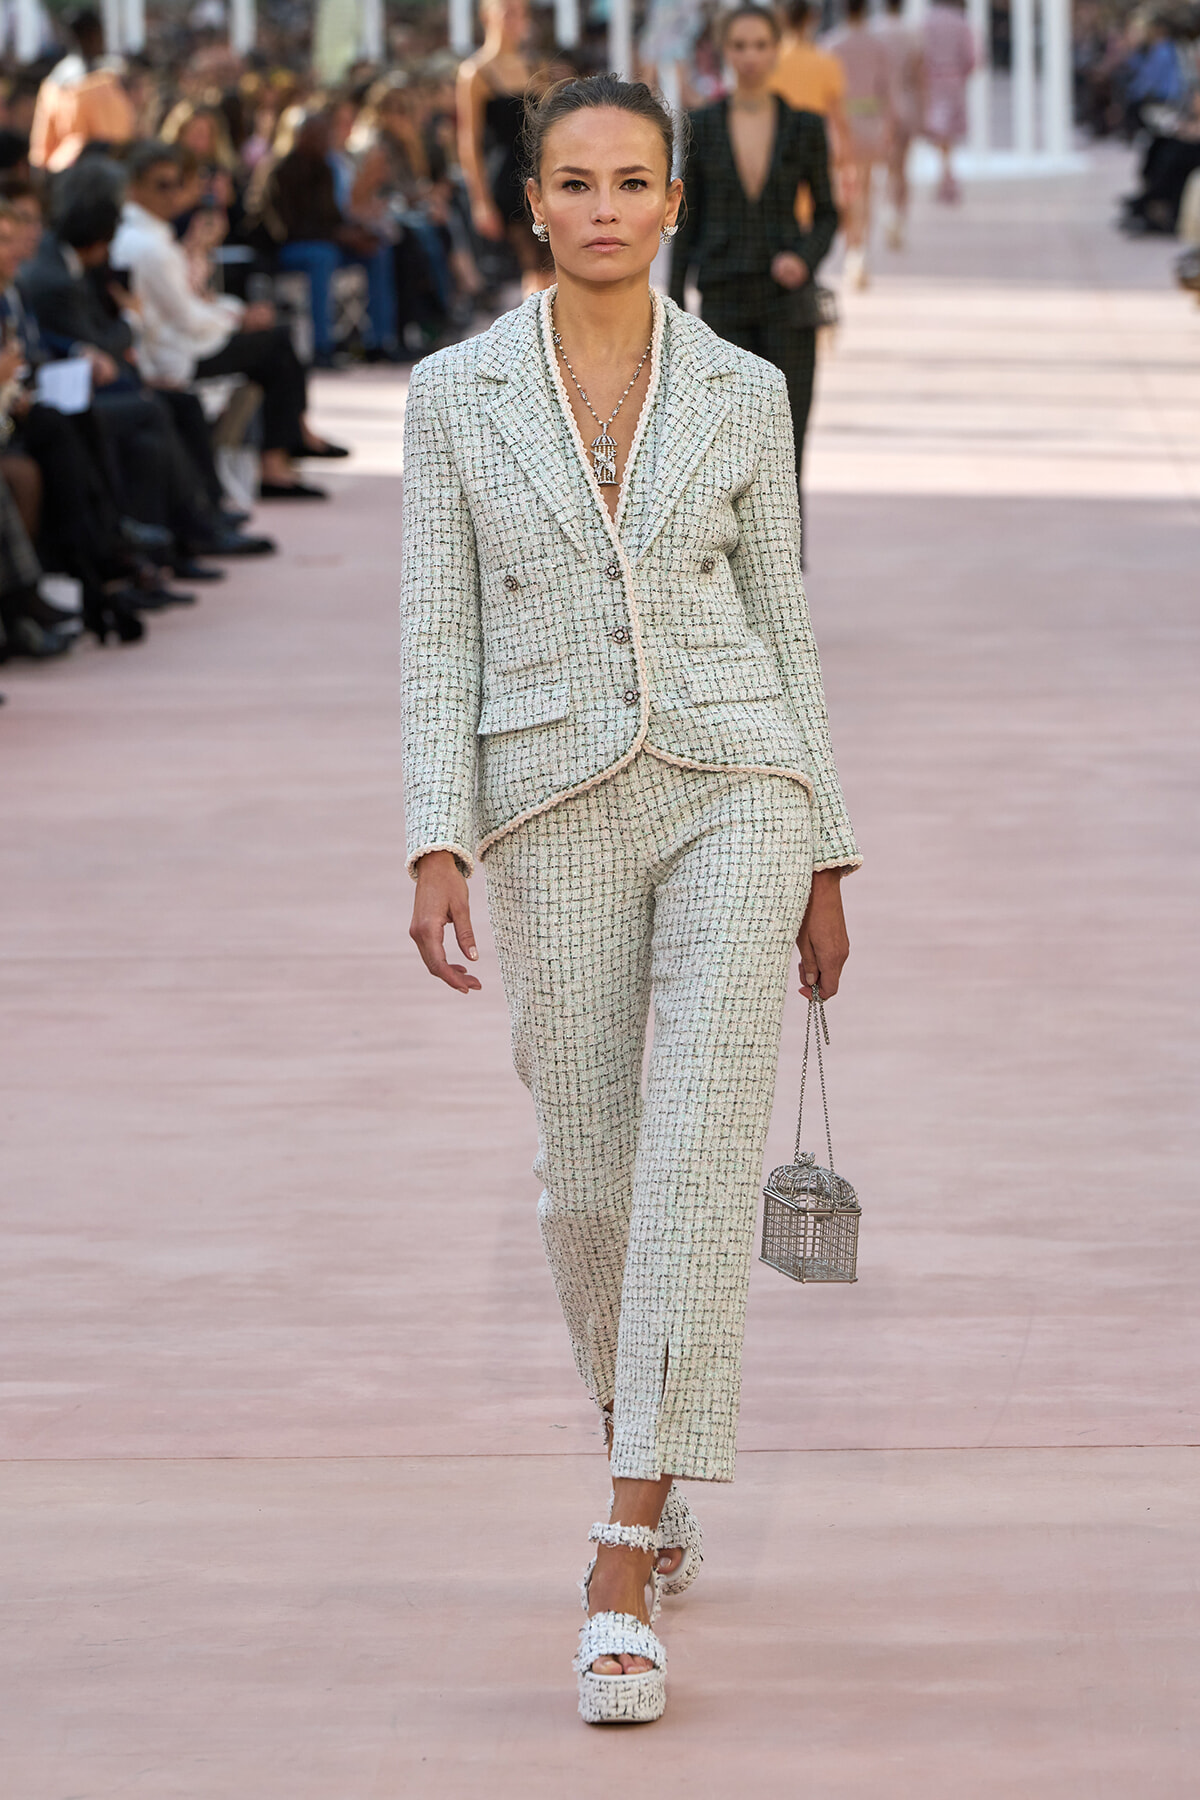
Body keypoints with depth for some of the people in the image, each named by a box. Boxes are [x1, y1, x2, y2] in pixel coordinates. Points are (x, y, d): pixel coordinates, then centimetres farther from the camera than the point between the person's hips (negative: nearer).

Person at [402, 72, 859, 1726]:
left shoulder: (742, 393, 3)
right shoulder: (456, 392, 2)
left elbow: (782, 626, 9)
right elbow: (440, 636, 0)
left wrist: (826, 865, 9)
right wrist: (437, 848, -11)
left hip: (731, 793, -1)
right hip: (558, 819, 1)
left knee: (699, 1158, -15)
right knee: (592, 1184, 9)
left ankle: (623, 1574, -16)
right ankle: (654, 1447, 41)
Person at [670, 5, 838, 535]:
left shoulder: (805, 127, 2)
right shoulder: (702, 127, 2)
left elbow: (826, 214, 9)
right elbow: (687, 220, 6)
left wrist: (805, 259, -12)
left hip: (787, 299, 0)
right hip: (724, 301, 0)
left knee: (786, 447, -3)